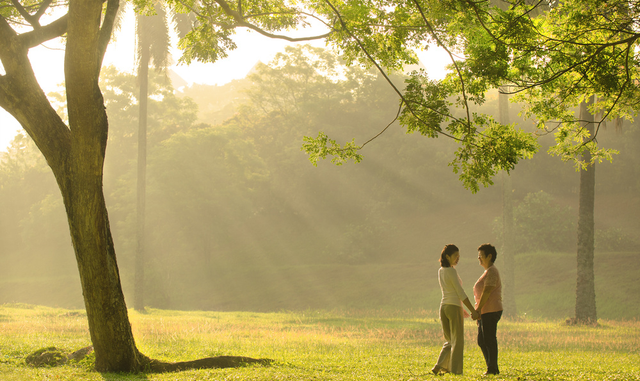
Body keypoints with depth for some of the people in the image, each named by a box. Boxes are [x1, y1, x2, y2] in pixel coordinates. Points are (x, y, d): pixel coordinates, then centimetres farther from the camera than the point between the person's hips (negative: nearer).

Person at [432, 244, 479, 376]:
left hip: (443, 307, 7)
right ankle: (455, 370, 5)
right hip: (454, 307, -7)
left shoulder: (440, 271, 10)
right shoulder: (452, 271, -14)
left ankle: (439, 366, 4)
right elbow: (460, 293, -16)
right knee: (457, 341, 2)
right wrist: (473, 310, -12)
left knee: (450, 340, 15)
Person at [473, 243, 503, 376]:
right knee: (482, 341, 12)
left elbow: (487, 292, -19)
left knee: (489, 341, -6)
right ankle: (492, 368, 17)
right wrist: (478, 311, 20)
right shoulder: (488, 272, 21)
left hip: (491, 311, -11)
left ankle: (493, 369, -2)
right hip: (486, 312, 11)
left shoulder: (491, 272, -12)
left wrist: (478, 309, -19)